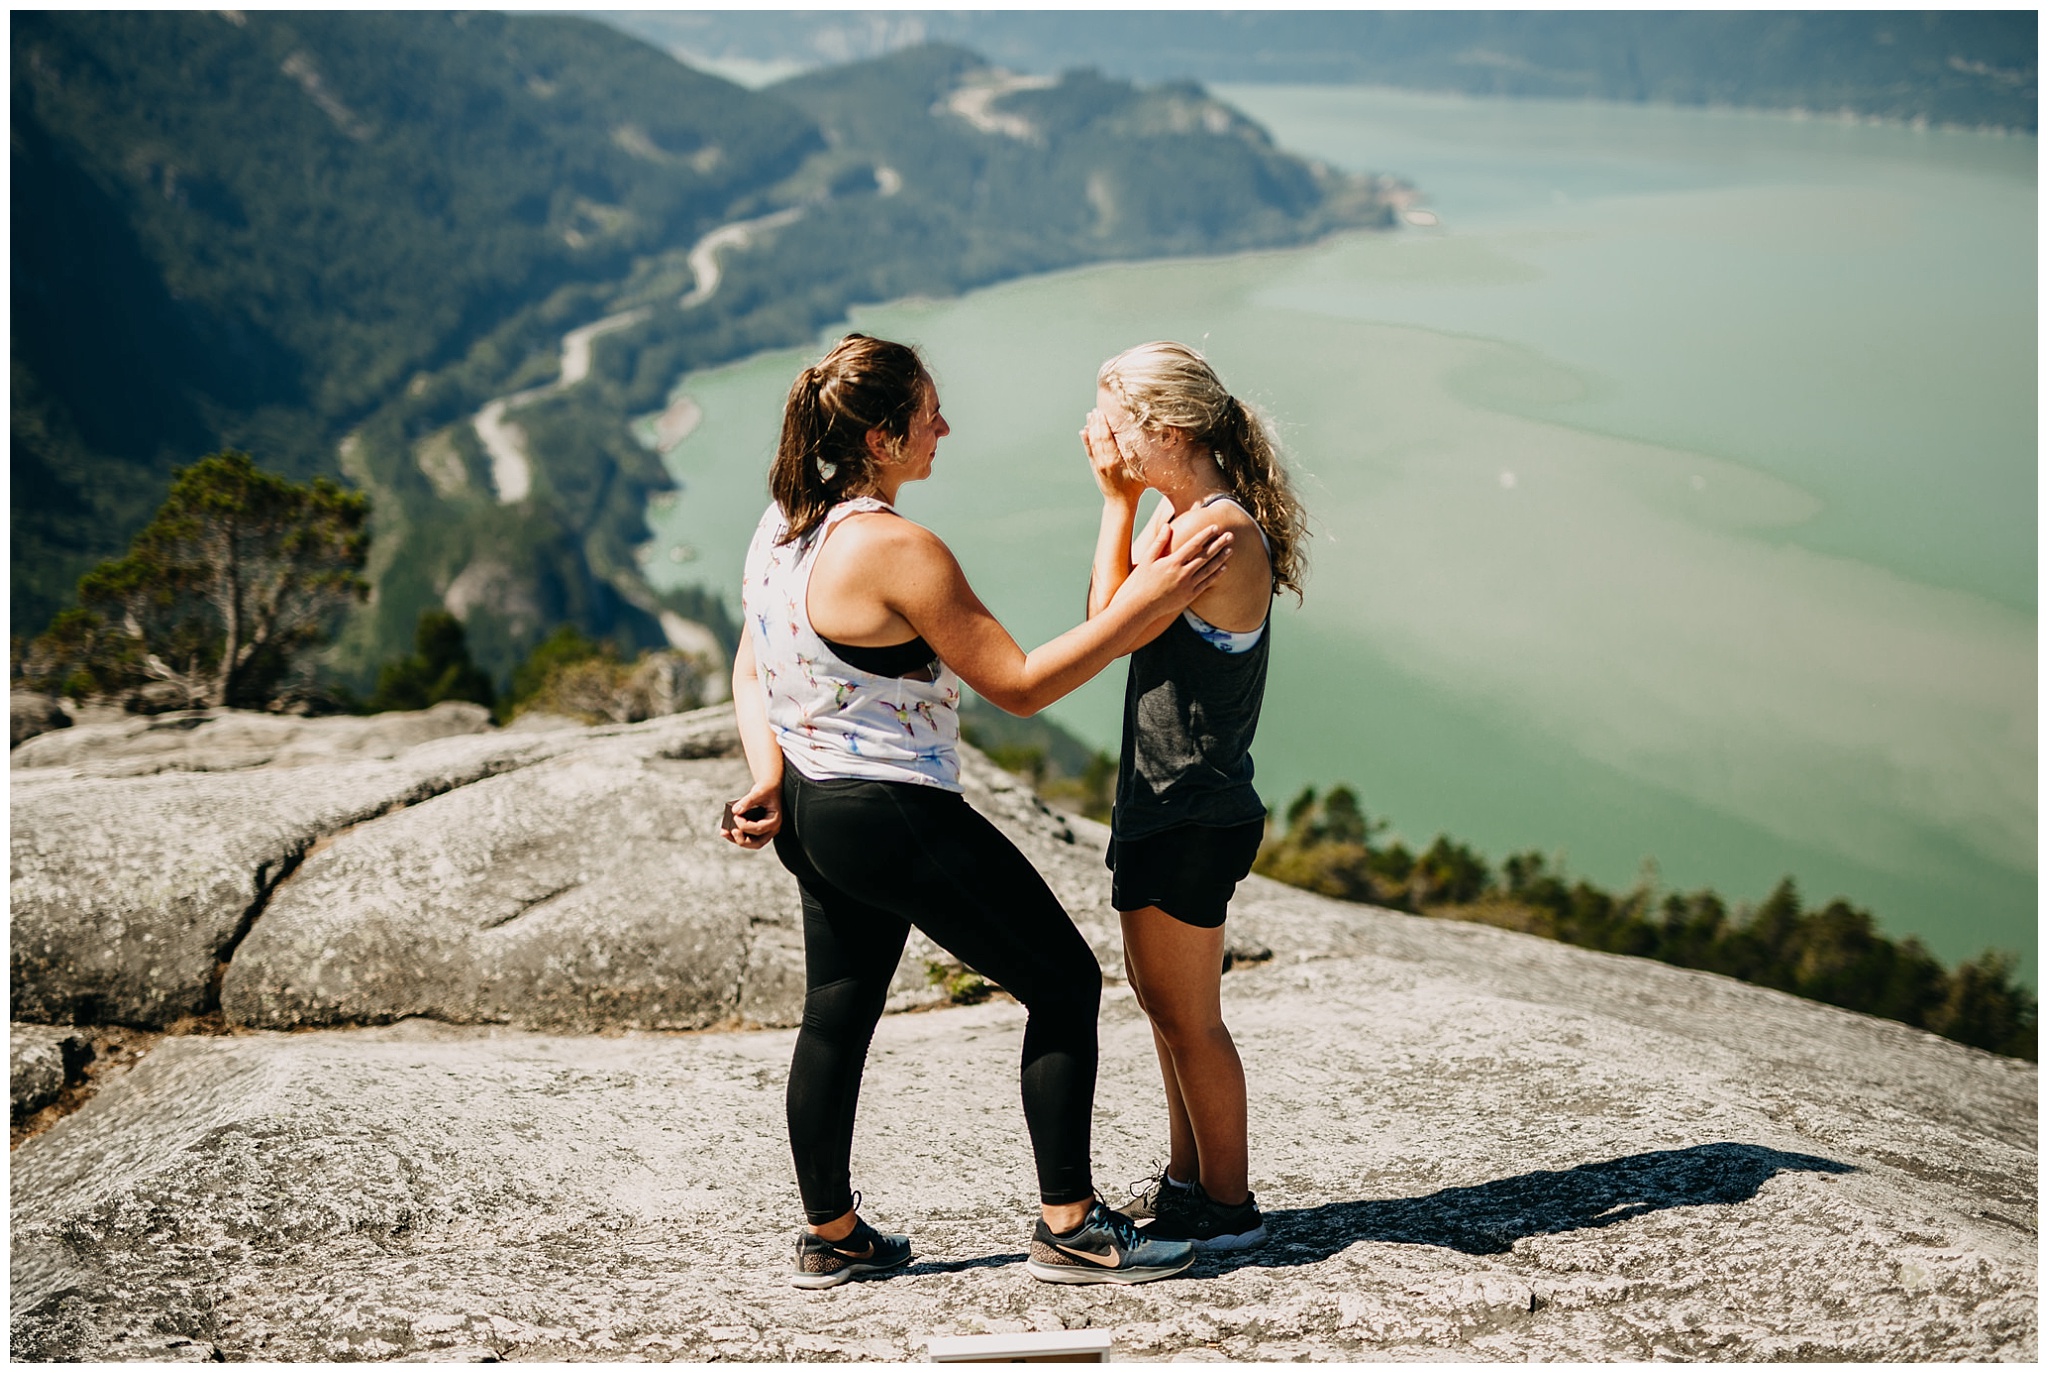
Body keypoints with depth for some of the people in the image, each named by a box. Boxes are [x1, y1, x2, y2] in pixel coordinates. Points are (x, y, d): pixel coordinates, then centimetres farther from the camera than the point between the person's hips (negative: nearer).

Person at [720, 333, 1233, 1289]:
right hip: (898, 816, -9)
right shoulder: (895, 549, -23)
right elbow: (1018, 686, -19)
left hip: (812, 815, 10)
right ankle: (1069, 1228, 8)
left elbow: (750, 673, 10)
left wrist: (769, 777, 0)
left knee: (836, 1015, 20)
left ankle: (830, 1235, 33)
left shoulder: (781, 525, 5)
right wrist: (1143, 604, -19)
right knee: (1064, 985, 3)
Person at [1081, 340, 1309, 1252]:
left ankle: (1229, 1209, 15)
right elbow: (1119, 619, 8)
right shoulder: (1185, 517, 9)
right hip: (1165, 803, 10)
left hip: (1192, 816, -10)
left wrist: (1118, 501, -13)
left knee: (1188, 1017, 2)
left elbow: (1111, 625, -18)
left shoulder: (1218, 529, -22)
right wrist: (1124, 498, 5)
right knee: (1159, 997, 21)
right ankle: (1187, 1177, 36)